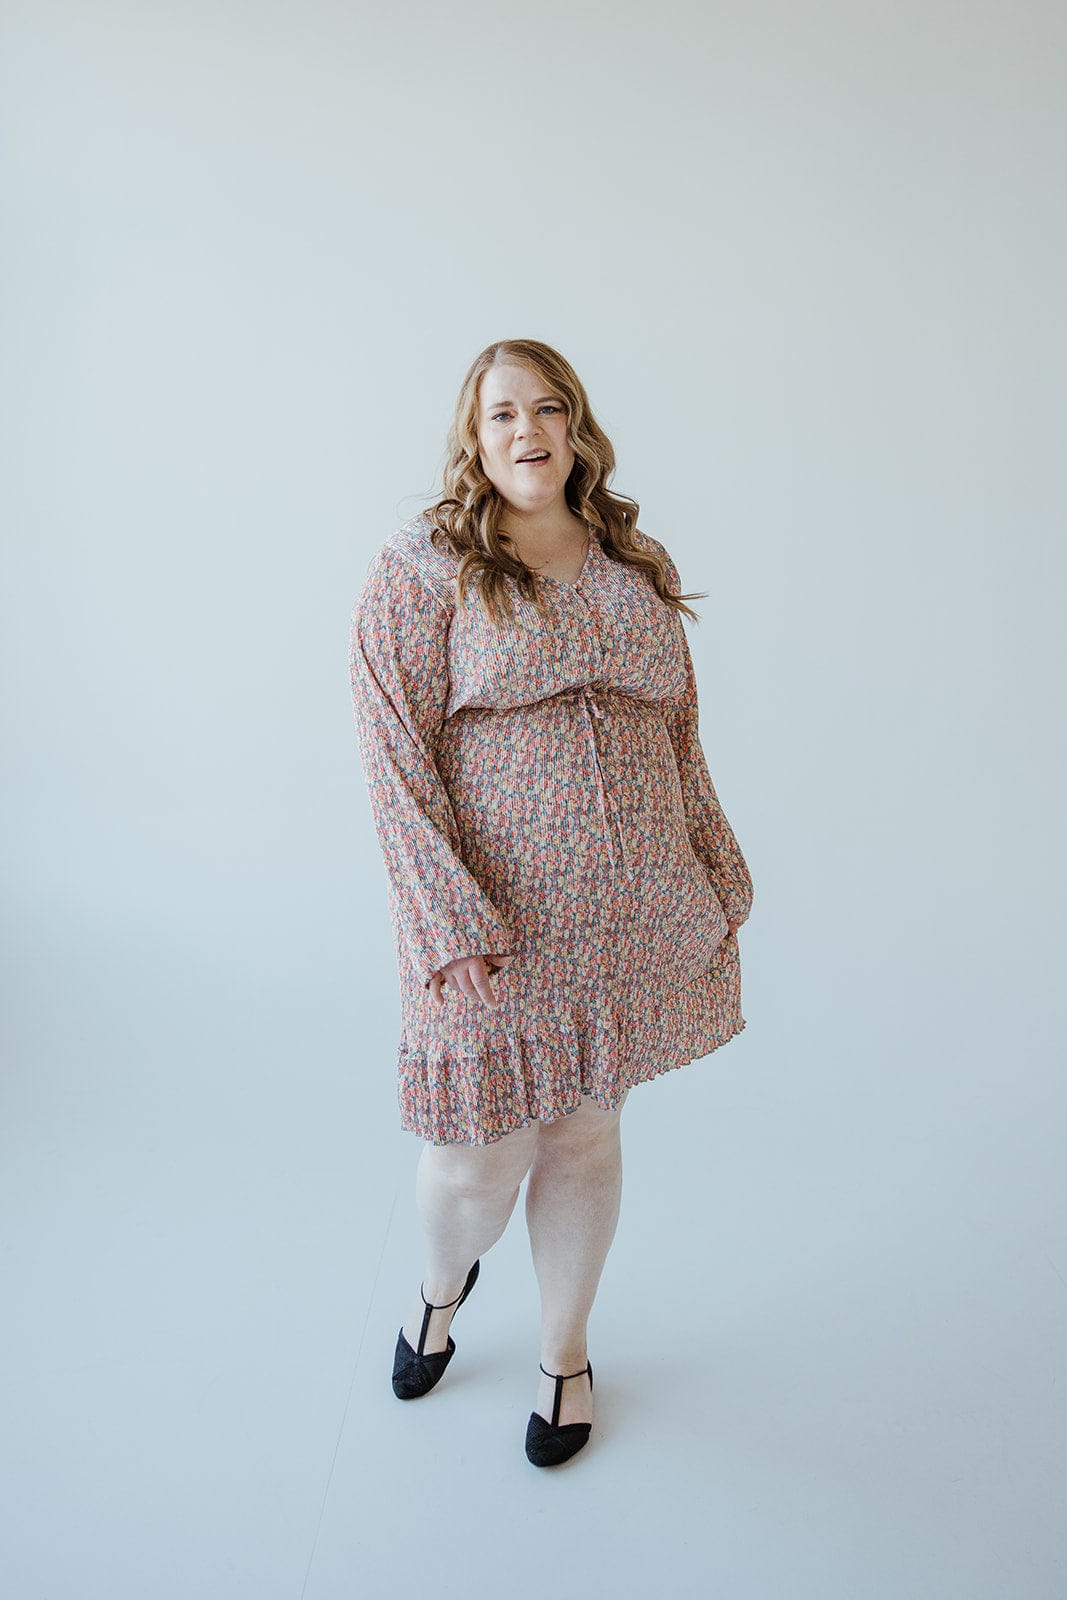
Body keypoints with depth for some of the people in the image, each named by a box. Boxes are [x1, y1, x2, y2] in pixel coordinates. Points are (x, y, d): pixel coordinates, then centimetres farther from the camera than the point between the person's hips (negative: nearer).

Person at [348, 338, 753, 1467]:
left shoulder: (635, 570, 11)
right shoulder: (421, 568, -4)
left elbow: (680, 742, 15)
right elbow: (395, 753, -11)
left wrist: (718, 882, 12)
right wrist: (451, 919, -18)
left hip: (630, 911, 4)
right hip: (492, 919, -4)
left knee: (586, 1134, 15)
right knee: (481, 1159, 2)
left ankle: (564, 1354, 40)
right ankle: (442, 1288, 41)